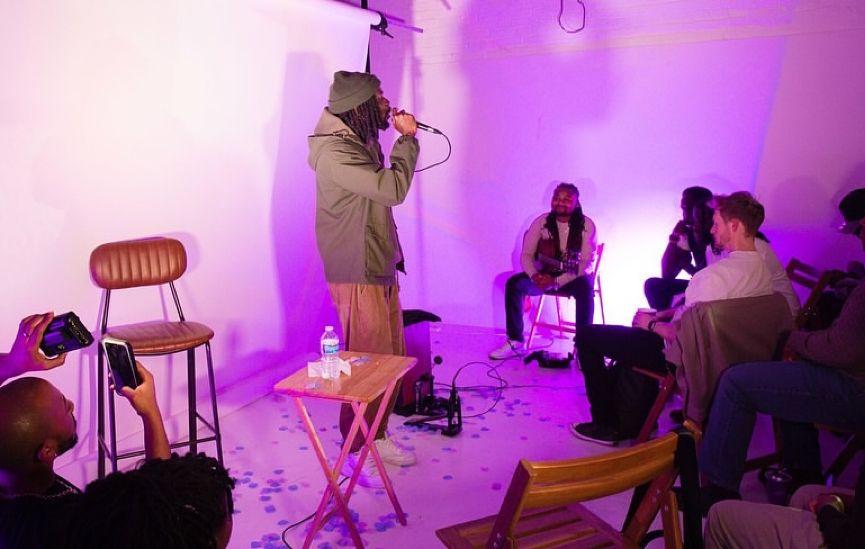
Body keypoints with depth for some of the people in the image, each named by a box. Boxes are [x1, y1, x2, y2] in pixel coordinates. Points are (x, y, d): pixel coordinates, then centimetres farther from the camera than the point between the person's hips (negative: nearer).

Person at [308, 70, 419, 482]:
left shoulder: (362, 143, 12)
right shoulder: (335, 152, -19)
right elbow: (392, 189, -27)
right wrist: (407, 138, -17)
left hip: (381, 267, 10)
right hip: (357, 275, -9)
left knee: (393, 358, 14)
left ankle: (378, 436, 29)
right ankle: (355, 451, 14)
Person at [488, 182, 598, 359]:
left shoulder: (587, 225, -13)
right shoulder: (541, 222, -5)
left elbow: (587, 264, -19)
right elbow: (527, 254, -4)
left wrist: (557, 281, -29)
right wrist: (534, 275, -26)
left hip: (575, 277, -3)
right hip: (546, 274, 3)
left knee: (585, 288, -37)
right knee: (514, 283, -22)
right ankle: (515, 341, -16)